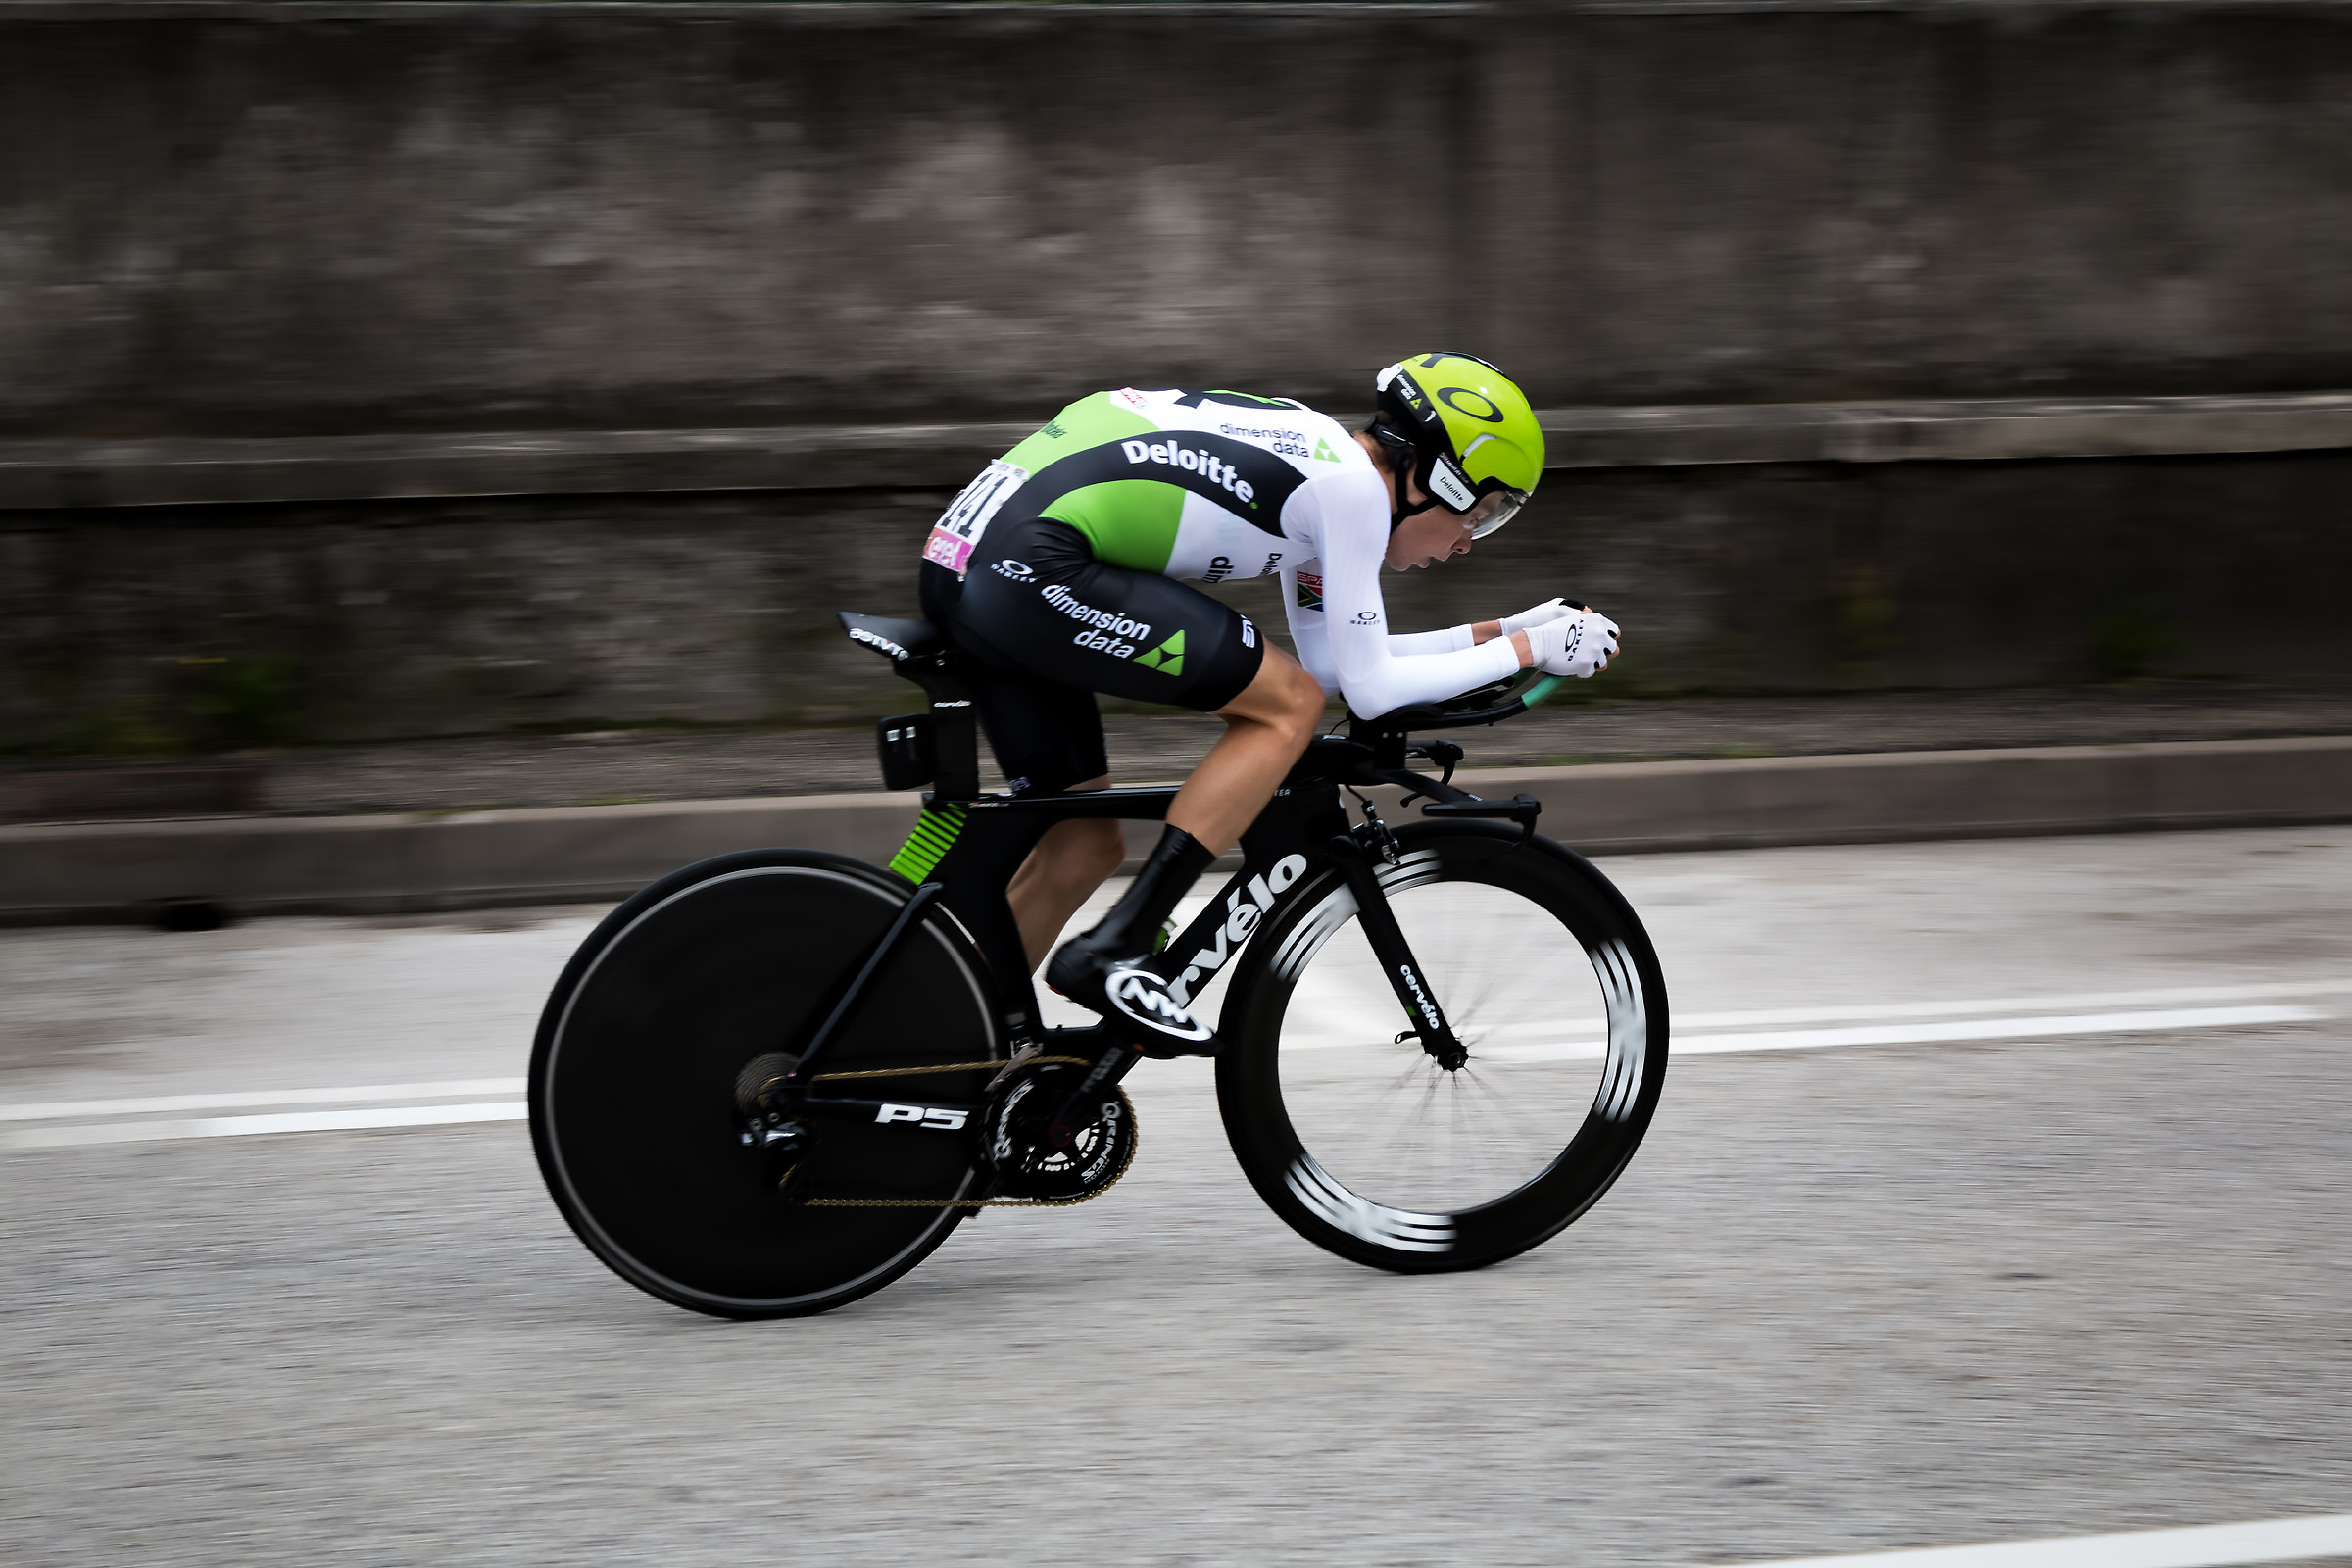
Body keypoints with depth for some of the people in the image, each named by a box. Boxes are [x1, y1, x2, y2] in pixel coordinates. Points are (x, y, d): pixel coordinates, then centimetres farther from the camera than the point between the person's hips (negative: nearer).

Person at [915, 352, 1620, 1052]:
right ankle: (1113, 952, -7)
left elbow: (1329, 659, 29)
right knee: (1288, 706, -4)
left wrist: (1491, 633, 29)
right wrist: (1526, 650, 8)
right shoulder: (1353, 484, -5)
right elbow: (1369, 689, -3)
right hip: (1034, 570, -10)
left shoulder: (1316, 452, 22)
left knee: (1085, 847, 16)